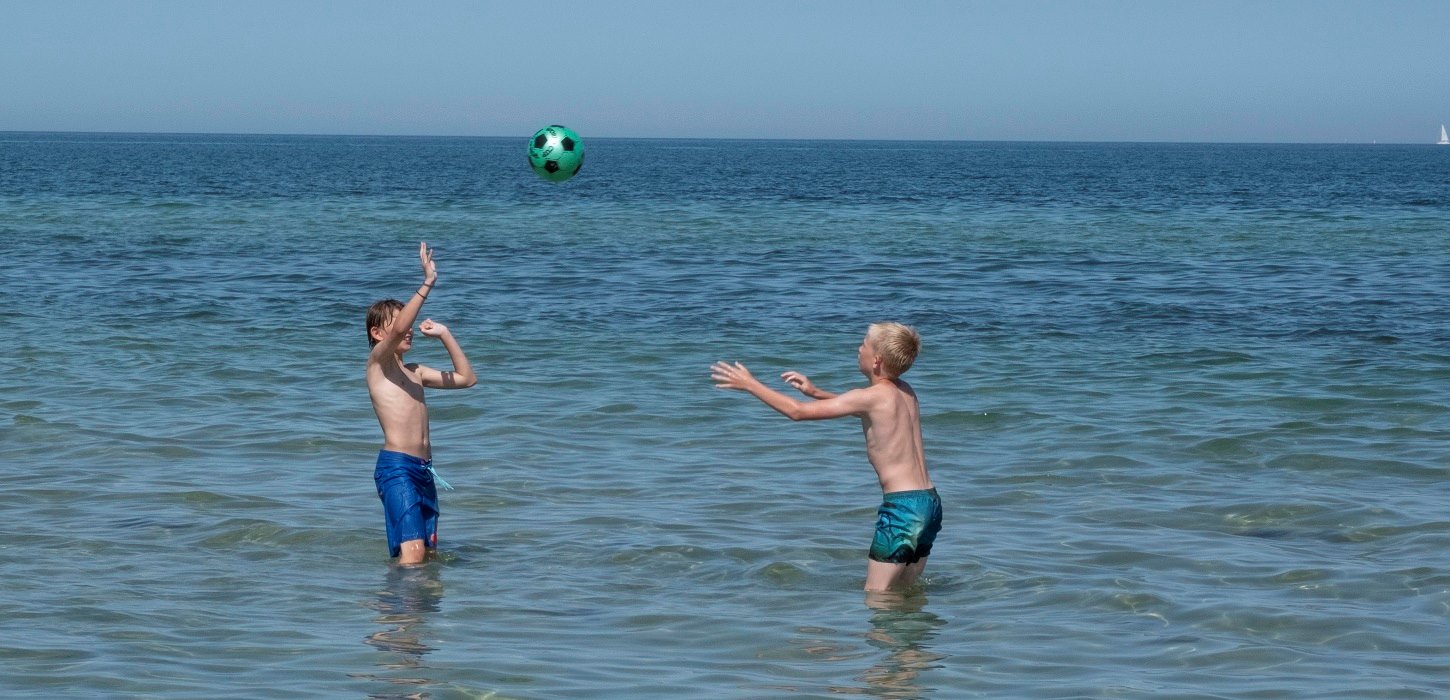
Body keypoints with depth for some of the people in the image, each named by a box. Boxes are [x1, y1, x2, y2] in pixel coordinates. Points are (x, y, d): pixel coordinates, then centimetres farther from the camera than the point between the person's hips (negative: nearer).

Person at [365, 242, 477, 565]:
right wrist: (427, 283, -21)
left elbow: (466, 378, 26)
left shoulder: (414, 371, 22)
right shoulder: (378, 361, 0)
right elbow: (399, 329, -21)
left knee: (428, 552, 5)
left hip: (424, 469, 8)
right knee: (412, 553, -21)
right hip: (396, 467, -8)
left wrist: (444, 335, 19)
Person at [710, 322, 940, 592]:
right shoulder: (903, 391, 12)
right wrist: (815, 392, 27)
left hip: (902, 506, -9)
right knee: (903, 592, 16)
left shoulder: (873, 396, -12)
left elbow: (798, 411, -7)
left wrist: (749, 384, 1)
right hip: (930, 501, 9)